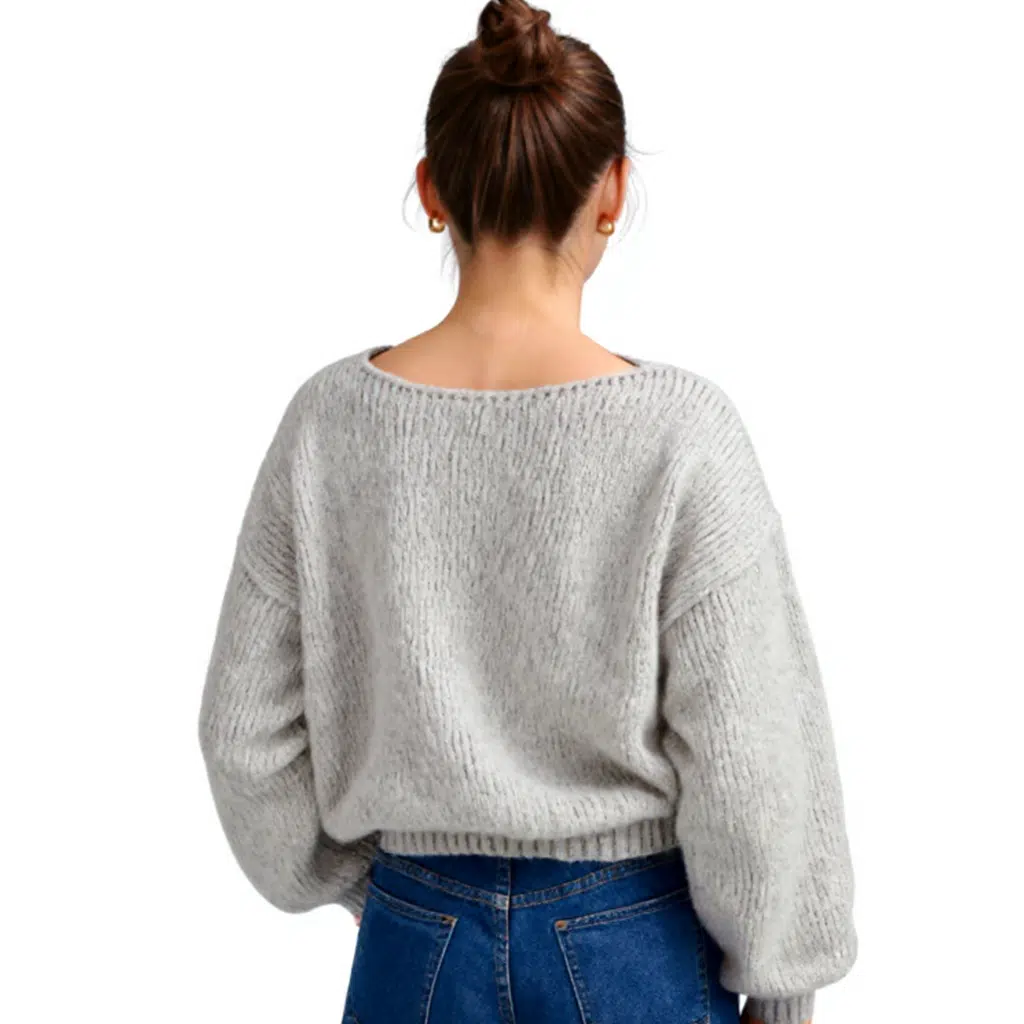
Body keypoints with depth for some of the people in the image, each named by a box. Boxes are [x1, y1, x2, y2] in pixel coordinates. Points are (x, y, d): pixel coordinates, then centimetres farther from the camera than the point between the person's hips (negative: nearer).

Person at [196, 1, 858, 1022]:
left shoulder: (330, 419, -10)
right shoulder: (680, 429, -18)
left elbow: (248, 730, -2)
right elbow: (748, 753, -14)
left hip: (420, 941, 2)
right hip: (636, 940, -2)